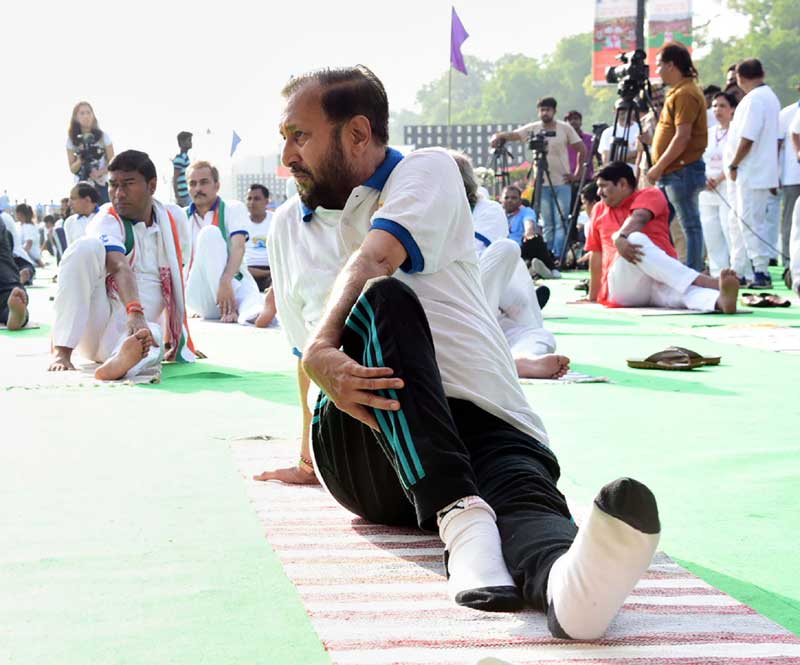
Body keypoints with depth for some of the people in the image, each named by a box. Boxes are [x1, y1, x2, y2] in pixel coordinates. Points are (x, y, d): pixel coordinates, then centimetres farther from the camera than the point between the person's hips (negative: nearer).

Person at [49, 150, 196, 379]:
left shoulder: (174, 218, 7)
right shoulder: (107, 220, -8)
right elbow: (119, 268, -29)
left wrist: (177, 332, 15)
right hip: (94, 324, -2)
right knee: (86, 247, -31)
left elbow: (176, 277, 17)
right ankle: (61, 352, -33)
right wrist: (135, 314, -47)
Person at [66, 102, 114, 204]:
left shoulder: (103, 136, 1)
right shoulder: (71, 140, 4)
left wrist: (100, 172, -18)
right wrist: (80, 160, -17)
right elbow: (72, 169, 5)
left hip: (101, 186, -1)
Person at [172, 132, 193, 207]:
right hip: (184, 197, -10)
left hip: (188, 195, 10)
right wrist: (177, 198, -20)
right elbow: (174, 180, -19)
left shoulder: (185, 157, 13)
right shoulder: (179, 159, -16)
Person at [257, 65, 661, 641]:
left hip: (483, 421, -1)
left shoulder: (428, 170, 8)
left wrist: (320, 348, -26)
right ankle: (460, 517, -48)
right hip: (360, 454, 1)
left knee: (526, 495, -36)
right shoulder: (287, 227, 25)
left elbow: (371, 260, -12)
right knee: (384, 301, -30)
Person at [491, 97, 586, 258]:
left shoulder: (565, 128, 0)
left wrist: (577, 174, -2)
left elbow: (582, 150, 4)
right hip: (542, 184, 2)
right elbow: (513, 134, -10)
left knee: (561, 223, -6)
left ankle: (558, 257, -7)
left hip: (562, 183, -2)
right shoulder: (533, 129, 2)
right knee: (547, 225, 6)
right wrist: (498, 137, -32)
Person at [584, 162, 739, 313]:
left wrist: (619, 237, -33)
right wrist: (592, 297, 27)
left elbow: (638, 218, -12)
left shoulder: (650, 195, 11)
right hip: (623, 284, 0)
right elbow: (596, 255, 28)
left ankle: (721, 300, -70)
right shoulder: (599, 210, 24)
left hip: (663, 279, 0)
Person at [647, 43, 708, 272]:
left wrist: (659, 167, -18)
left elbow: (682, 137, -21)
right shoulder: (678, 91, 17)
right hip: (672, 172, 10)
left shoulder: (685, 93, -14)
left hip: (682, 171, -10)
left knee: (690, 226, -5)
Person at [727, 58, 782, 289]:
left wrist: (734, 165, -13)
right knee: (757, 222, 15)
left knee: (750, 222, -7)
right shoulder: (770, 96, 16)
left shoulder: (753, 99, -17)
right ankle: (761, 271, 20)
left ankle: (761, 273, -7)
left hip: (751, 172, -10)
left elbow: (747, 138, -22)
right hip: (764, 171, 10)